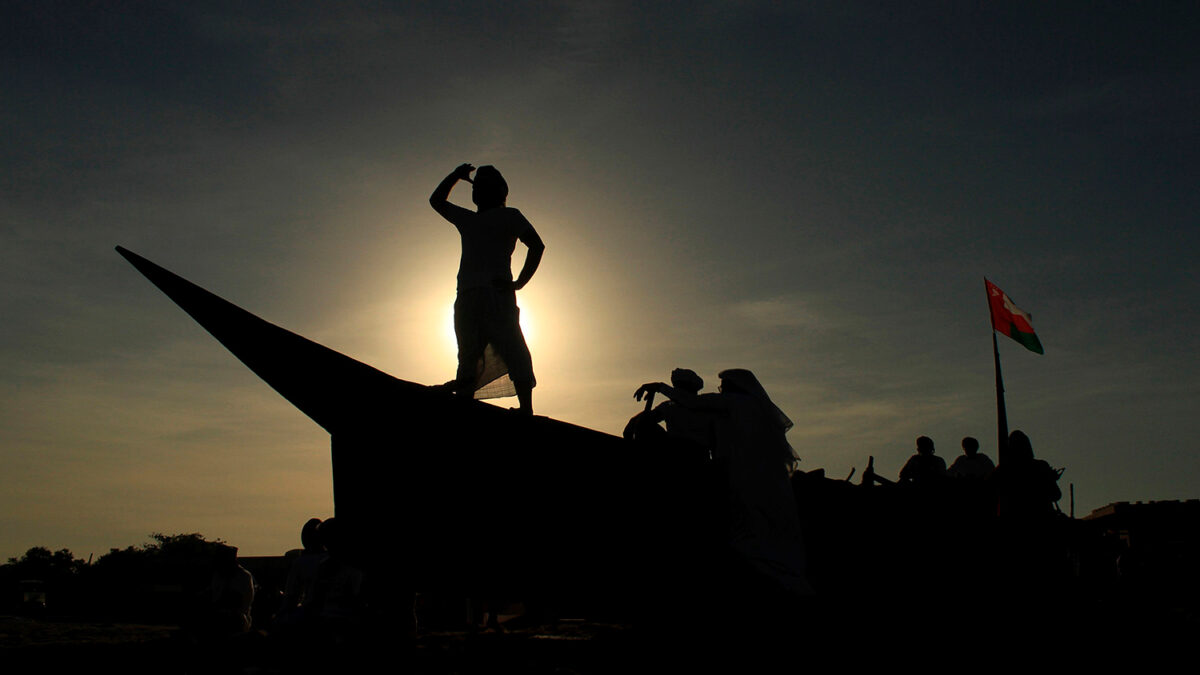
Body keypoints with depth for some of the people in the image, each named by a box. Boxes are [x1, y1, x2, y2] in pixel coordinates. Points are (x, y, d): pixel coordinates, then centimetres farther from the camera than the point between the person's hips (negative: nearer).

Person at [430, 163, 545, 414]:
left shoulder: (467, 219, 20)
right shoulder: (509, 216, 12)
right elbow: (536, 245, 1)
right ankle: (526, 411, -22)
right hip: (497, 294, -3)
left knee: (469, 363, 2)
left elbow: (436, 200, 39)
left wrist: (456, 175, 45)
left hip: (466, 301, 3)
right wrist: (520, 281, 4)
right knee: (516, 358, -8)